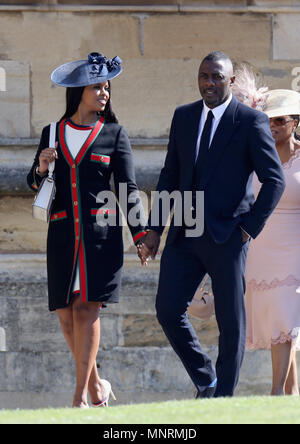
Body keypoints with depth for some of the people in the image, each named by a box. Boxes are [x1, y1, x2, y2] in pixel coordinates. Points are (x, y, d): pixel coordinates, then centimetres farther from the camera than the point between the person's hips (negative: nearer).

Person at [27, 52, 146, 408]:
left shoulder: (114, 134, 6)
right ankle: (96, 385, 19)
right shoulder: (52, 134, 12)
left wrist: (140, 234, -6)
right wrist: (41, 167, -5)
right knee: (65, 314, 0)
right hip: (63, 234, 3)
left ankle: (81, 395, -12)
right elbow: (34, 184, 18)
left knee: (86, 308, -13)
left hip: (101, 232, -3)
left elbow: (128, 189, 4)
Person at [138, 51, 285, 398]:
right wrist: (154, 228, 8)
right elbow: (170, 175, 14)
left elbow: (275, 180, -6)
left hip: (226, 236, -4)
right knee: (168, 310, -4)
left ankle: (223, 398, 11)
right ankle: (205, 380, 16)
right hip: (184, 235, 4)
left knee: (231, 322, 0)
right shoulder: (184, 117, 10)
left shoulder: (251, 122, -5)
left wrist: (250, 227, -11)